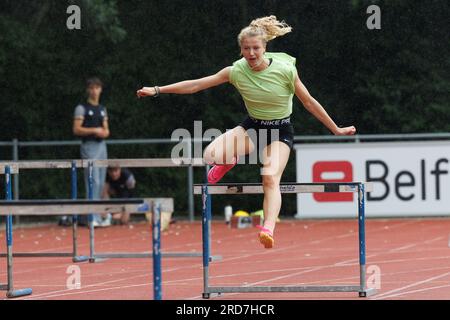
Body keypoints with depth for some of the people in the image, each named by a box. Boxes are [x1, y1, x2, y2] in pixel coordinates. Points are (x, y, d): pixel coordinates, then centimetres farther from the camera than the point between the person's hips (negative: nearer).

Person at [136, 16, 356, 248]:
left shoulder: (285, 70, -18)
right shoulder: (237, 71, -13)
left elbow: (309, 102, -6)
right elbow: (196, 85, -9)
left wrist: (336, 130, 0)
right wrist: (157, 90, -13)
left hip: (280, 131, -3)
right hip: (252, 127, 3)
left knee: (271, 178, -29)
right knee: (211, 154, -22)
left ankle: (268, 230, -42)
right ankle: (227, 163, 15)